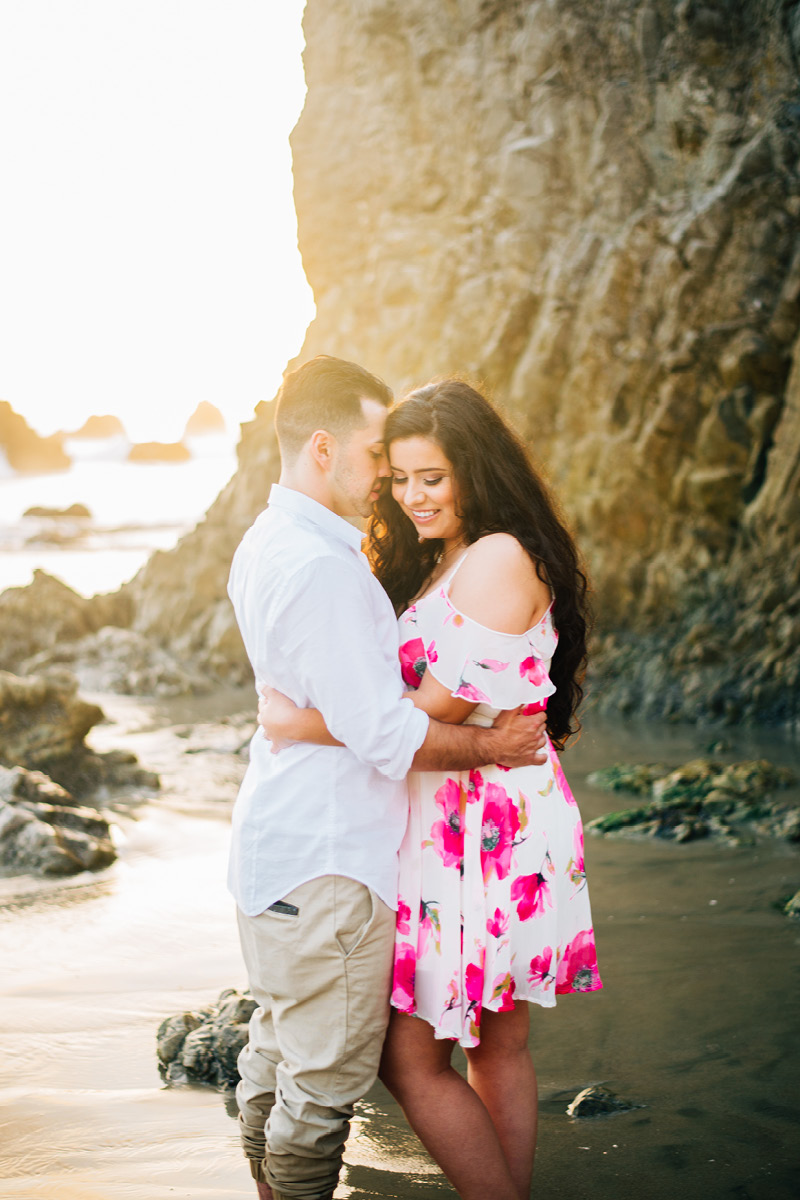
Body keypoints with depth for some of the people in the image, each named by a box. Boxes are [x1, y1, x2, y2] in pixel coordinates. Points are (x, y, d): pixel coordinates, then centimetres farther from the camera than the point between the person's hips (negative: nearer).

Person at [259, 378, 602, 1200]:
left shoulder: (499, 560, -15)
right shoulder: (432, 563, 15)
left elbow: (442, 707, -18)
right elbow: (401, 690, 19)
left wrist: (311, 724, -18)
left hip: (485, 831, -10)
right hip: (447, 822, 10)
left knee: (411, 1057, -4)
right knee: (499, 1045, 15)